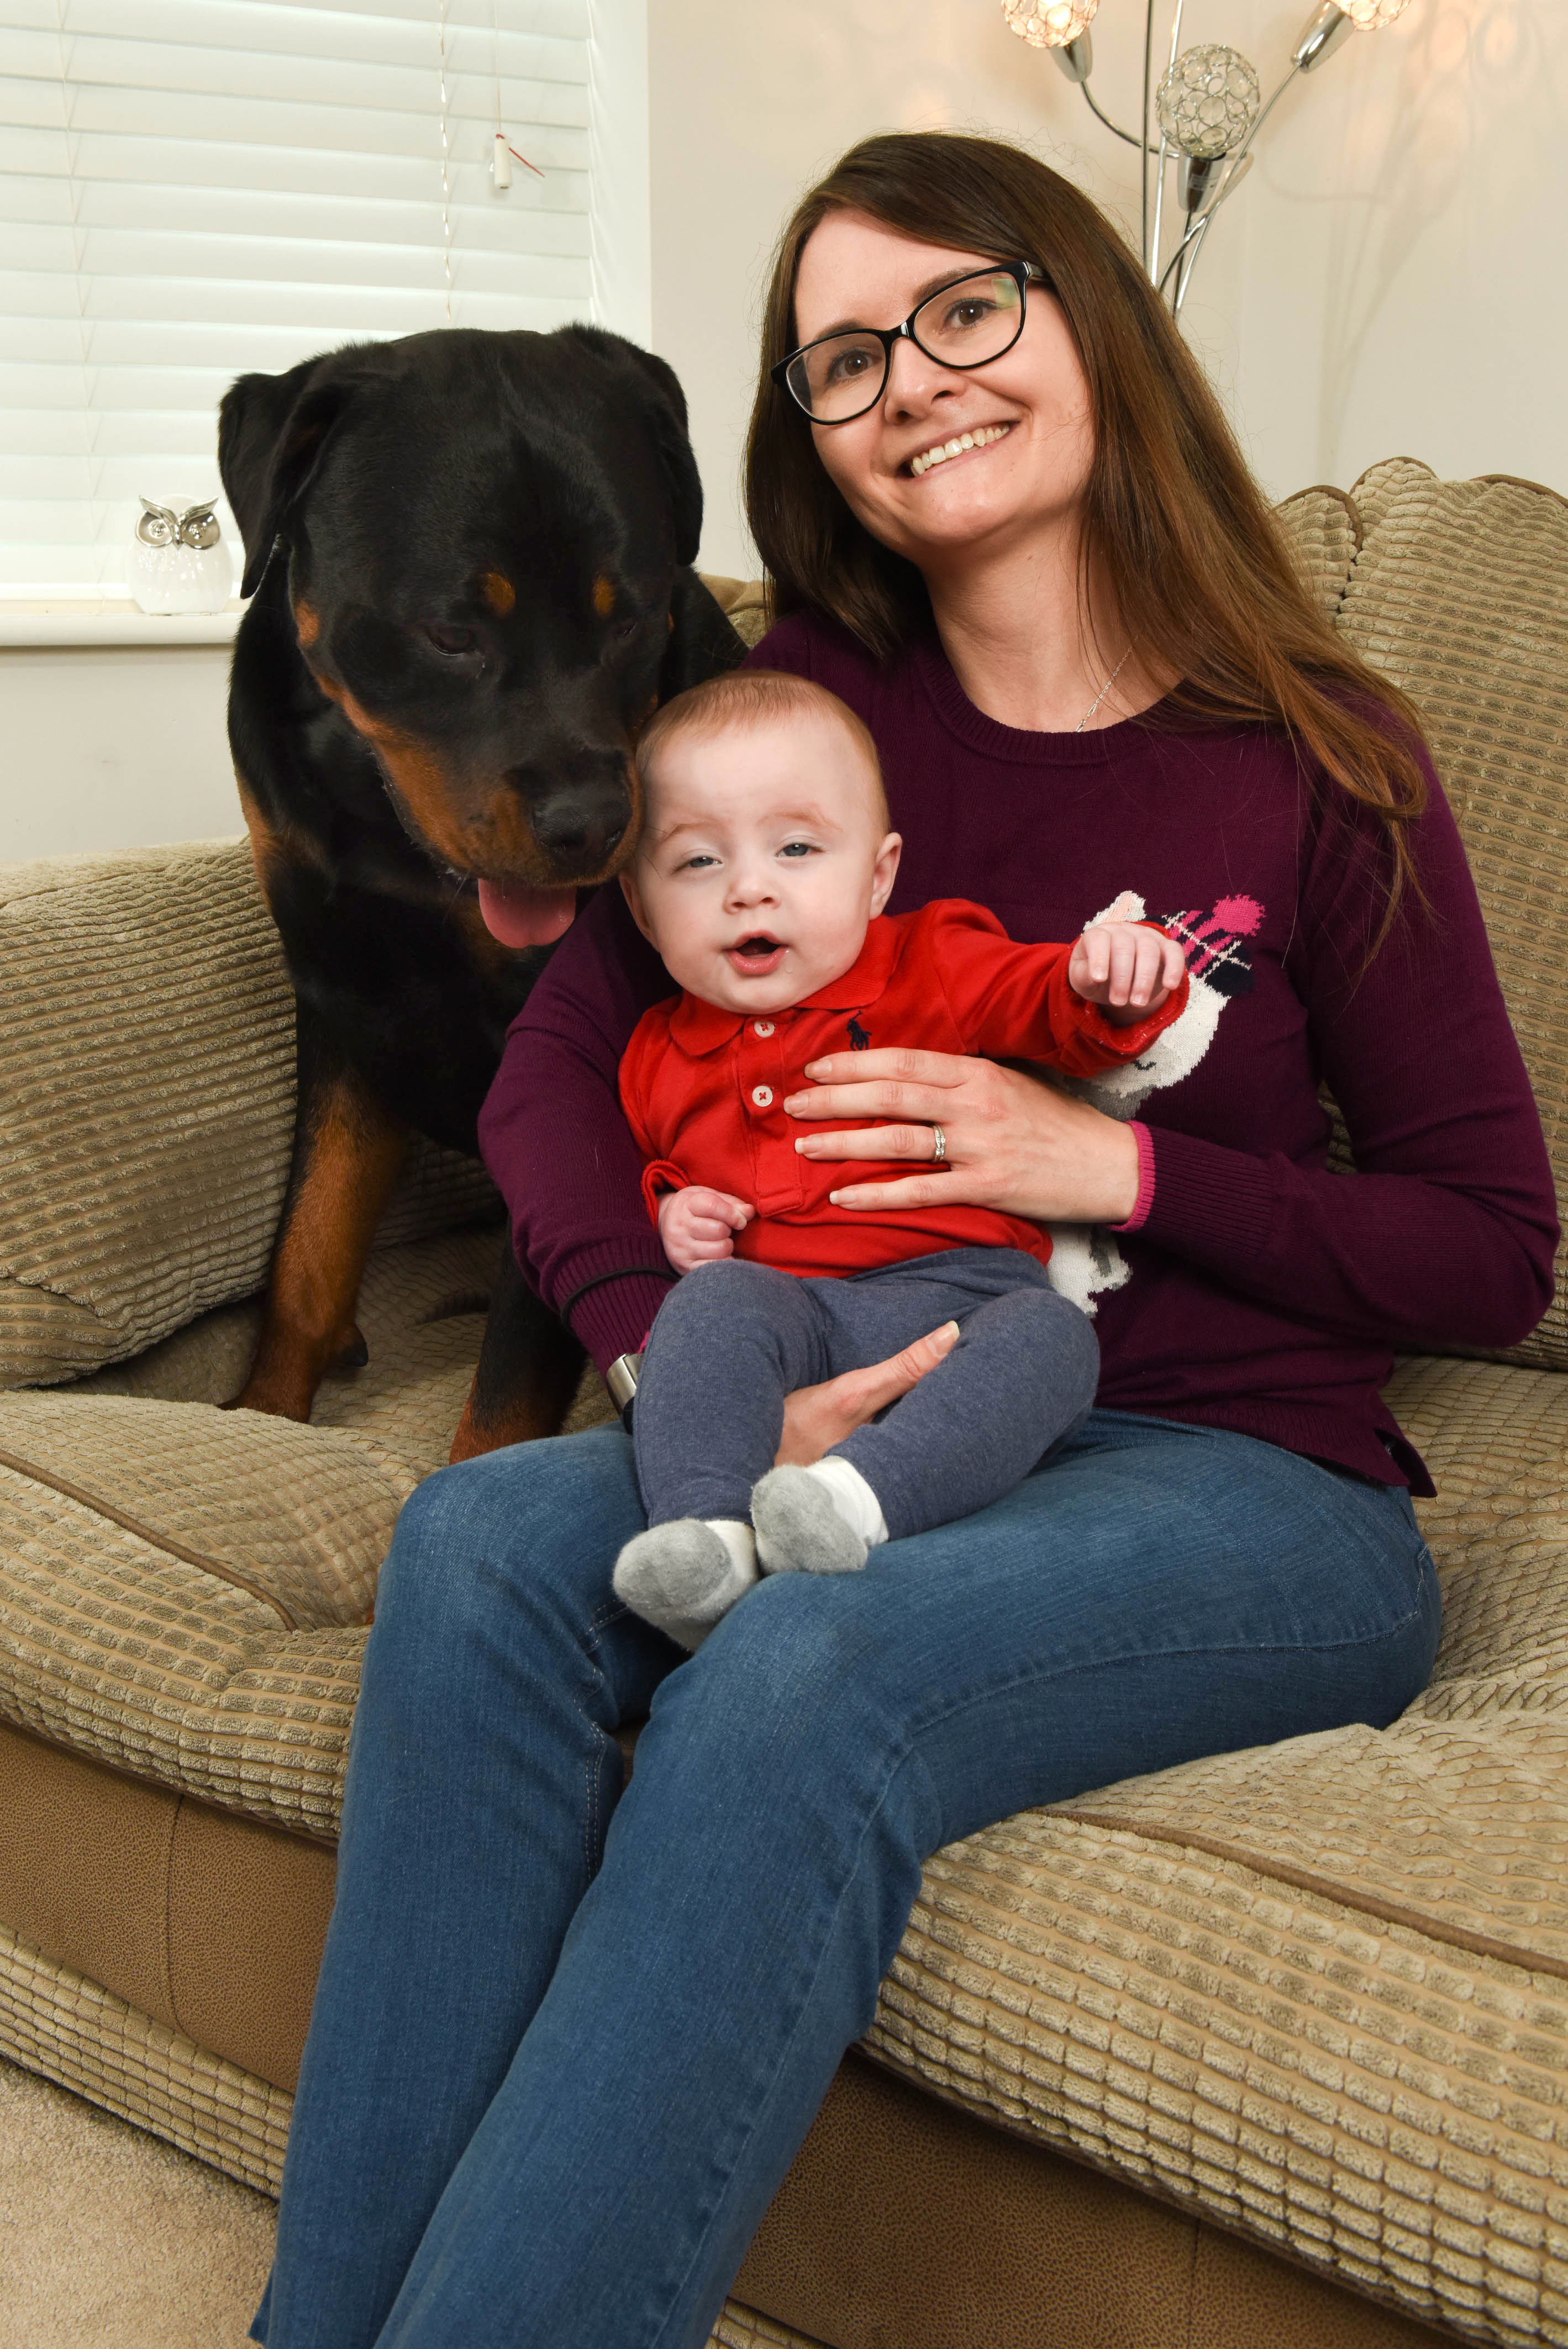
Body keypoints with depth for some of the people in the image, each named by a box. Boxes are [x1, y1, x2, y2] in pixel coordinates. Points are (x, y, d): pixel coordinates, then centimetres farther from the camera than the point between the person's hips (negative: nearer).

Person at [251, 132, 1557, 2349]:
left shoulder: (1317, 761, -1)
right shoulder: (809, 701, 8)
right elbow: (555, 1067, 0)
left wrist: (1114, 1164, -14)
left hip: (1251, 1486, -3)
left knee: (802, 1672, -33)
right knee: (480, 1541, -26)